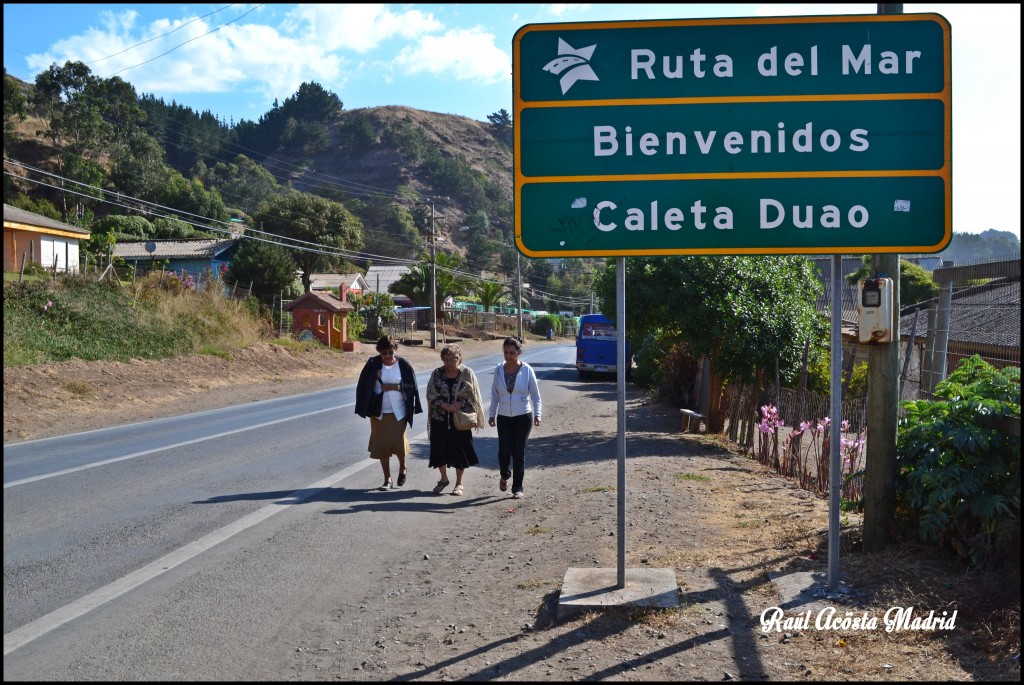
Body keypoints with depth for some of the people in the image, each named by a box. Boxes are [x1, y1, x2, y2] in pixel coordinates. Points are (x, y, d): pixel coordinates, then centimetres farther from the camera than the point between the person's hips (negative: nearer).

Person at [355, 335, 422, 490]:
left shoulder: (403, 364, -4)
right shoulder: (373, 364, -4)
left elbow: (411, 386, -3)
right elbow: (363, 386, -2)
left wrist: (395, 387, -15)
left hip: (398, 413, -1)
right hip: (379, 413, 1)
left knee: (399, 443, -4)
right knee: (382, 446, 3)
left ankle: (402, 468, 27)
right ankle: (387, 479, 16)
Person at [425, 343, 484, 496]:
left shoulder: (467, 373, -5)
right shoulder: (437, 373, 0)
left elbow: (473, 396, -3)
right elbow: (431, 394, 0)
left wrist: (459, 404, -17)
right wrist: (444, 405, -15)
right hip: (440, 419, 2)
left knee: (460, 449, 2)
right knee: (439, 448, 6)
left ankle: (459, 482, 17)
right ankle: (444, 479, 27)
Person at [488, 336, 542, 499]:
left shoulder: (527, 370, -6)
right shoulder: (499, 370, 1)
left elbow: (535, 395, -1)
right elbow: (495, 394, 9)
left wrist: (537, 414, -12)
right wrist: (491, 414, 7)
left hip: (523, 418, -2)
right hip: (504, 418, 2)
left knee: (519, 452, 0)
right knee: (504, 451, -5)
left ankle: (518, 488, 12)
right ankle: (505, 475, 28)